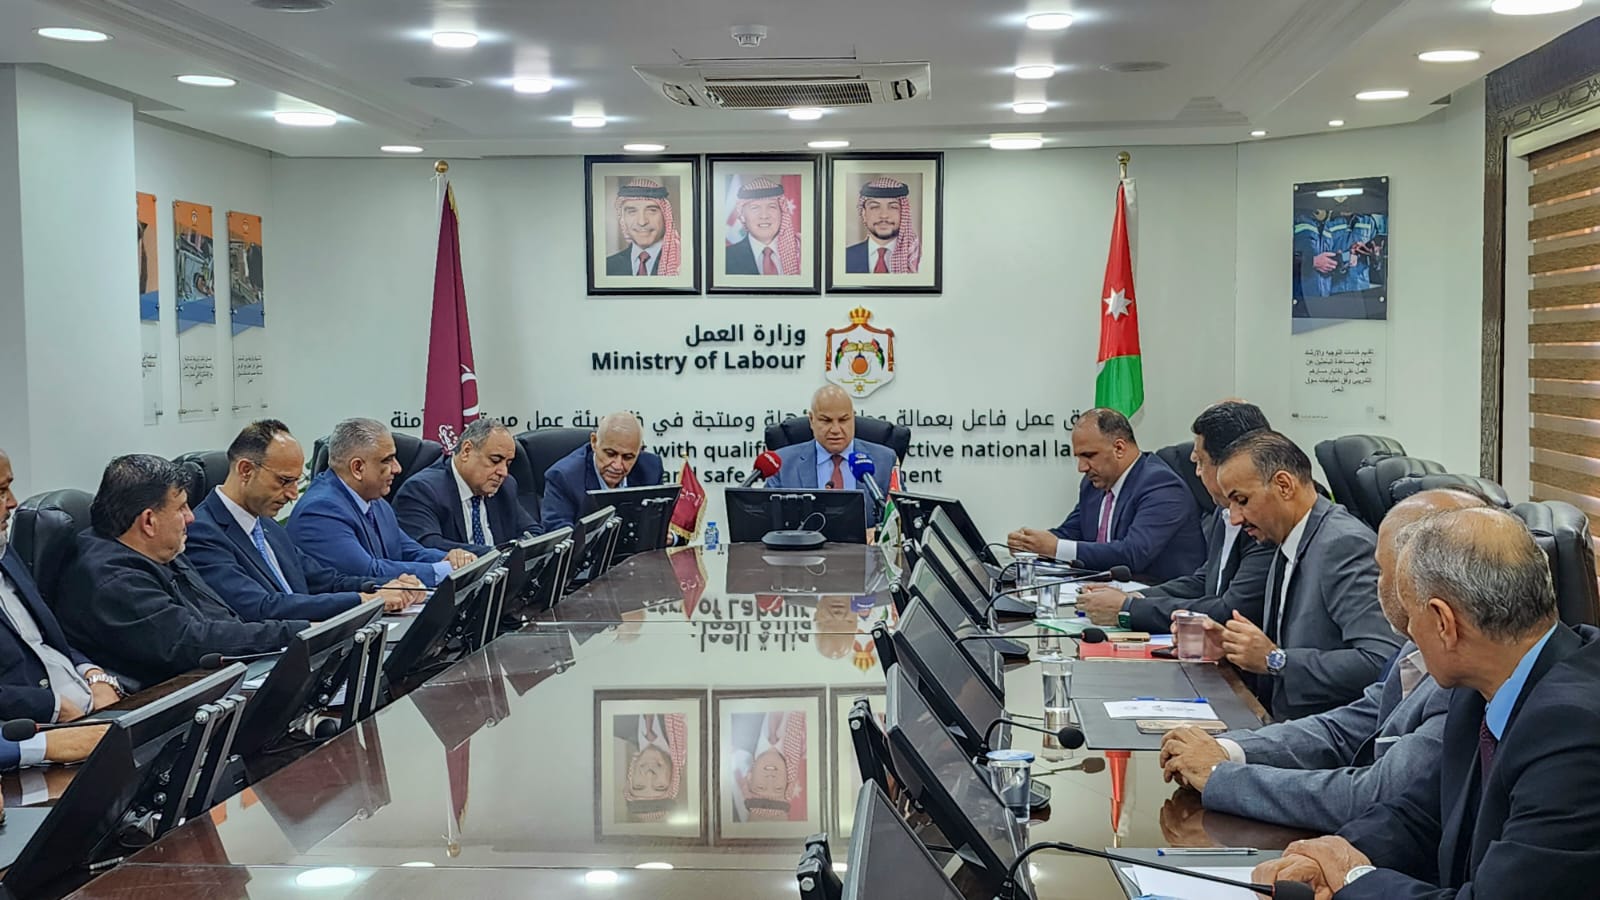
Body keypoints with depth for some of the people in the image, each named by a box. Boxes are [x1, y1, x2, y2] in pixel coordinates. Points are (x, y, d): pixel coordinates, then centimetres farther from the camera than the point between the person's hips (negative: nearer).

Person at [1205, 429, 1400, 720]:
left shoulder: (1345, 545, -16)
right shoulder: (1288, 549, 13)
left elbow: (1382, 663, -24)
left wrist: (1274, 659, -19)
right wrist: (1231, 646, 2)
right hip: (1287, 726, 8)